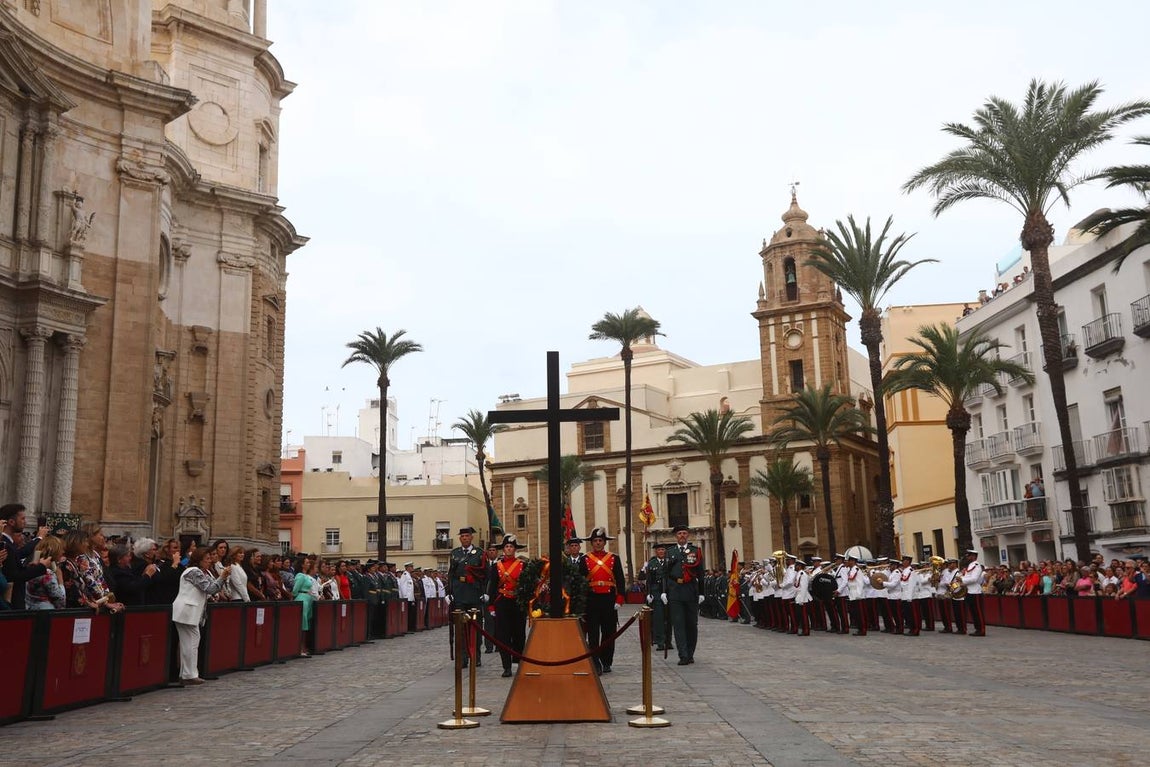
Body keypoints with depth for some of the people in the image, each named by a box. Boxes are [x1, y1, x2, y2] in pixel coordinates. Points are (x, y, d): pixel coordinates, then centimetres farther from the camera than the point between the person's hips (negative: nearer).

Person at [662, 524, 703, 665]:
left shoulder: (696, 550, 7)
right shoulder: (670, 551, 9)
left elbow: (700, 572, 5)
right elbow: (665, 573, 7)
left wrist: (701, 592, -1)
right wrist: (664, 591, -1)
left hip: (691, 591, 0)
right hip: (674, 591, 0)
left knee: (692, 623, 6)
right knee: (678, 623, -5)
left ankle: (690, 654, 18)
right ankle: (683, 656, -6)